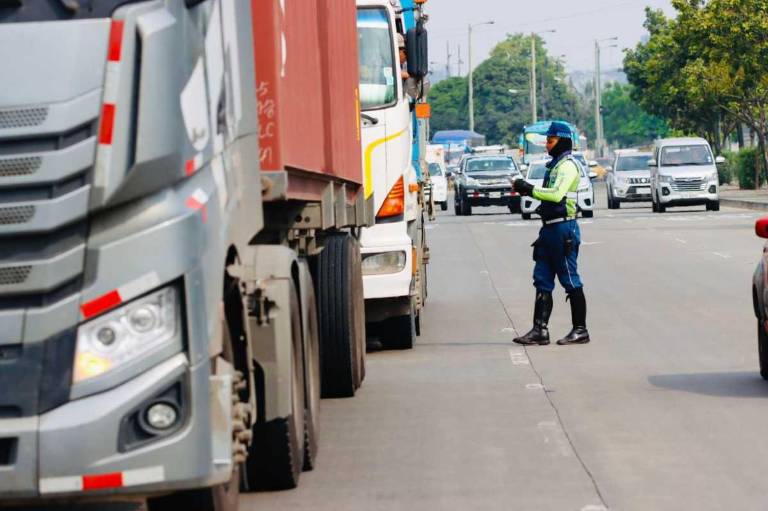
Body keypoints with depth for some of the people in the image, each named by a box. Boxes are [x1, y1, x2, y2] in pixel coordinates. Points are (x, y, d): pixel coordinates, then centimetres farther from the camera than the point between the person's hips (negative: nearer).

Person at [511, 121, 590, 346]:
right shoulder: (554, 165, 19)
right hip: (550, 227, 10)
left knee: (571, 281, -3)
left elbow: (556, 194, -26)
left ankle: (580, 330, 4)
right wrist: (526, 189, 6)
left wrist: (529, 189, -22)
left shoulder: (568, 165, -12)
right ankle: (540, 330, 6)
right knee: (542, 280, 6)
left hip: (564, 228, -10)